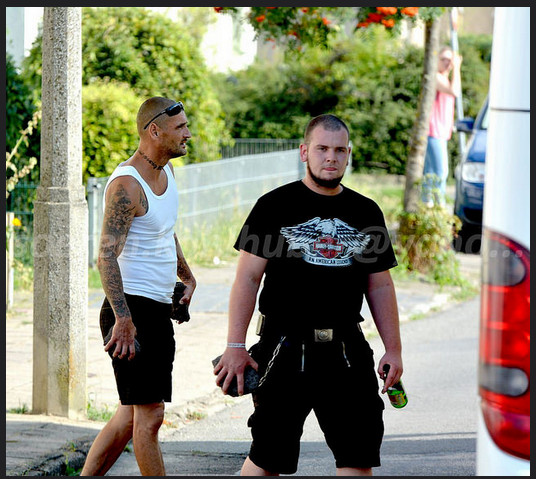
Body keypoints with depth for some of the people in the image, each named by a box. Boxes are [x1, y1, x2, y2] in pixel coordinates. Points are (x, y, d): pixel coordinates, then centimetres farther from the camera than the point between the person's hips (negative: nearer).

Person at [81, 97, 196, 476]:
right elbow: (107, 256, -25)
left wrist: (187, 277, 35)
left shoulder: (167, 171, 13)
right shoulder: (126, 185, -17)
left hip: (159, 310, 10)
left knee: (132, 414, 13)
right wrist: (123, 319, -32)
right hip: (131, 312, -10)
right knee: (150, 413, -7)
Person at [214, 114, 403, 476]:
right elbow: (248, 277, -2)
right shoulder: (275, 206, 0)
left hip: (347, 351, 3)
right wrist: (235, 346, -9)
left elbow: (380, 285, 16)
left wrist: (394, 348, 9)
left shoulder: (367, 212, 11)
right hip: (286, 348, -3)